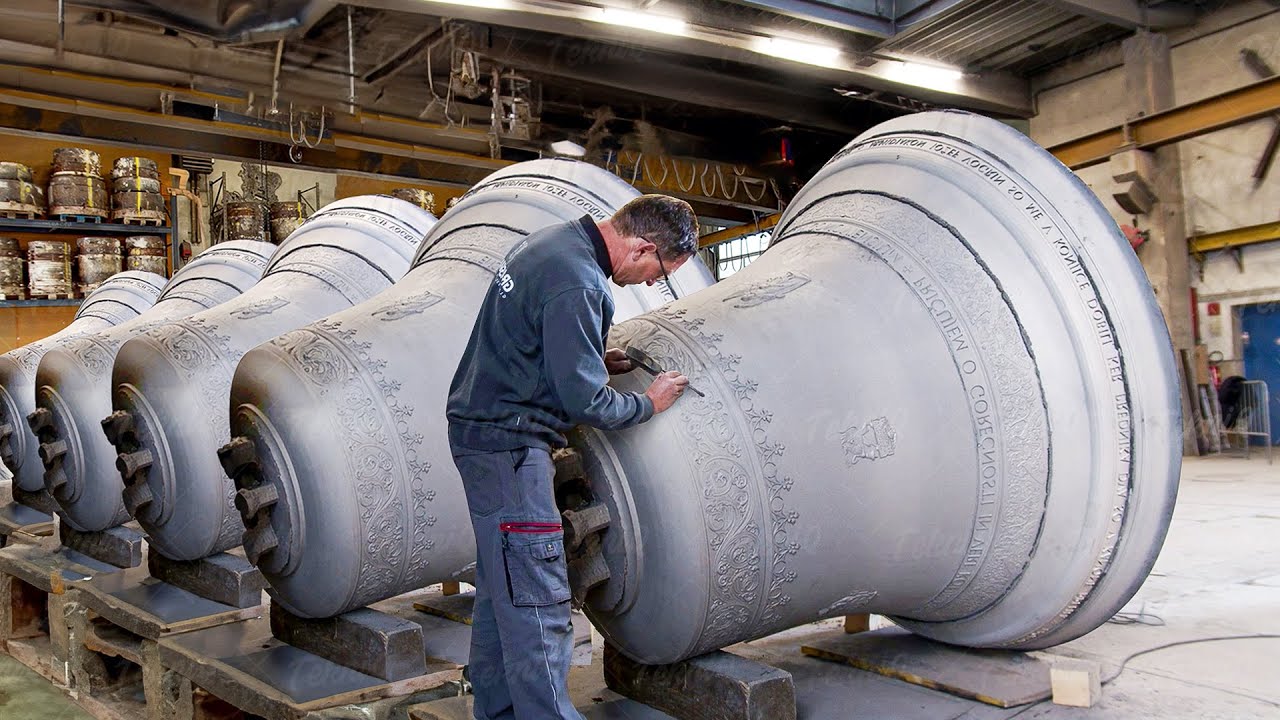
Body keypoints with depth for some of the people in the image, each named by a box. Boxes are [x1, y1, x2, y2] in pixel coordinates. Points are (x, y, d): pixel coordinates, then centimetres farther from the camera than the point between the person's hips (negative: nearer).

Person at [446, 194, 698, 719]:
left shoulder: (551, 242, 10)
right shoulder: (578, 286, -21)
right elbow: (586, 402, -19)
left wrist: (593, 361, 12)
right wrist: (648, 403, -2)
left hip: (481, 427, 11)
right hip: (510, 444, -11)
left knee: (499, 588, 17)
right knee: (537, 607, -7)